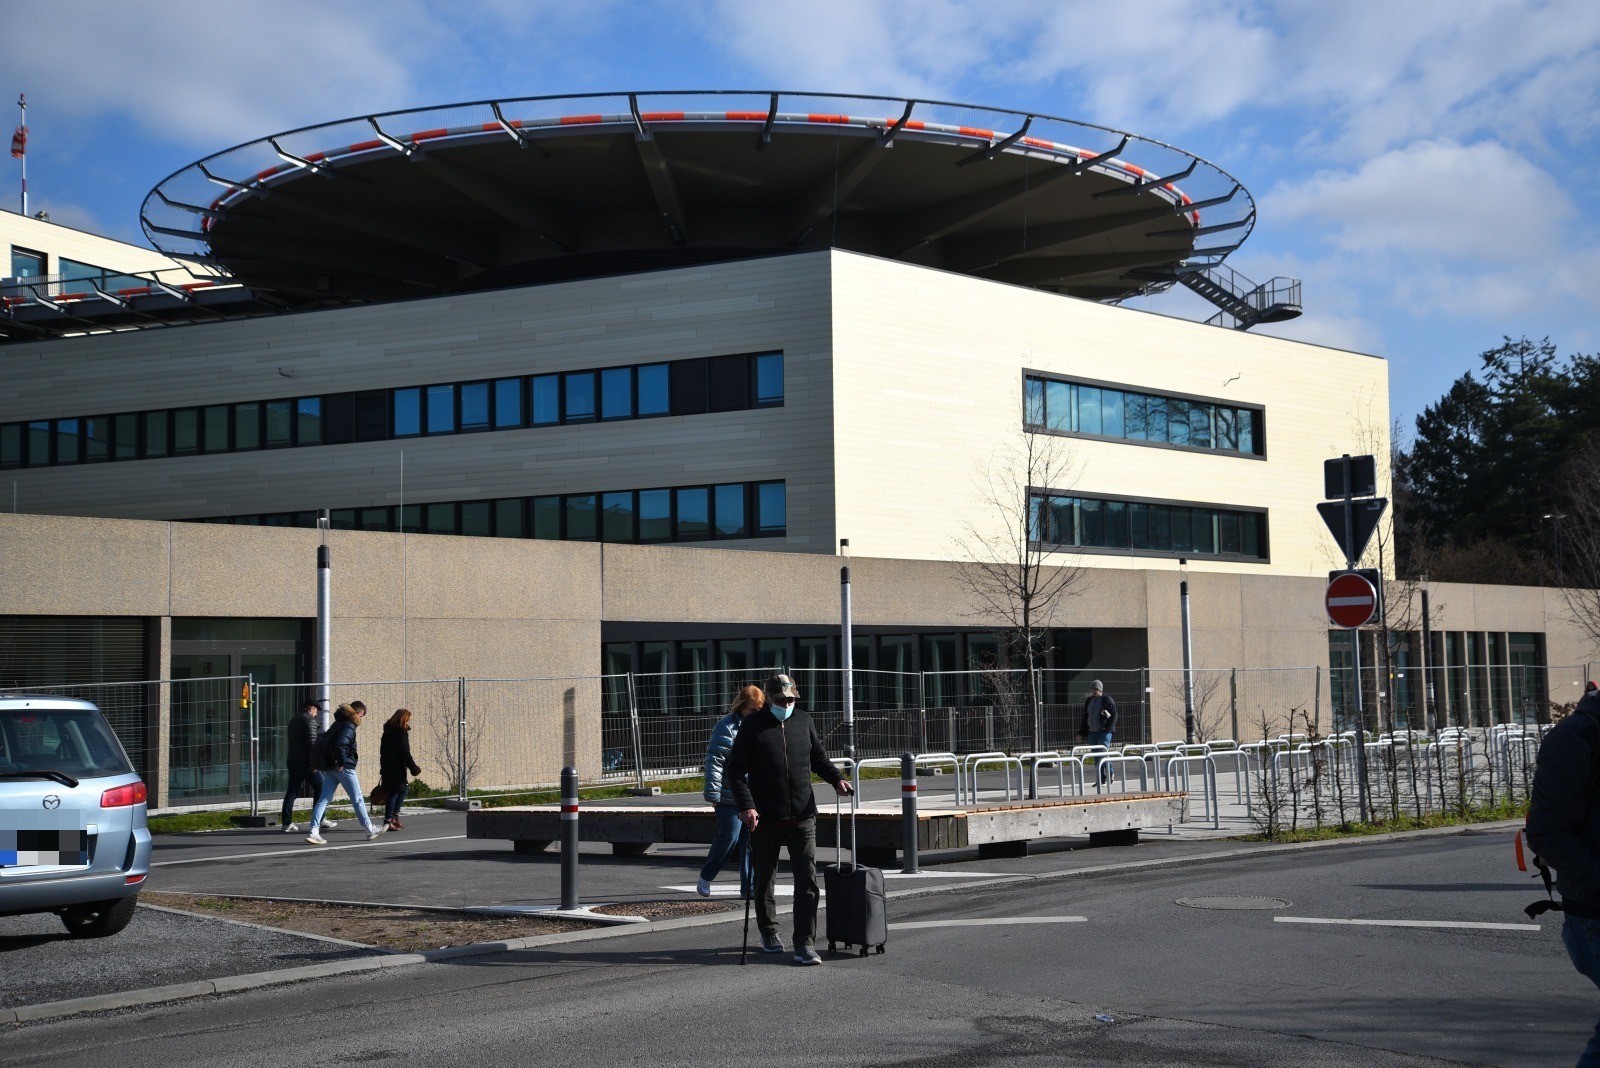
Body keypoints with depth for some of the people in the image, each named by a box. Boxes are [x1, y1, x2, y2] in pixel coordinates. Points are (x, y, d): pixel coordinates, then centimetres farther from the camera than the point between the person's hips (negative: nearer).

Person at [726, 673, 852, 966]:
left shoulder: (804, 722, 8)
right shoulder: (753, 725, -1)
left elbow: (819, 758, 19)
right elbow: (735, 769, -3)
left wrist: (836, 778, 0)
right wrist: (746, 805, -14)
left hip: (802, 817, 2)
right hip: (765, 818, -1)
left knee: (807, 880, -7)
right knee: (765, 878, 13)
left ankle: (804, 944, -7)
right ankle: (769, 933, 33)